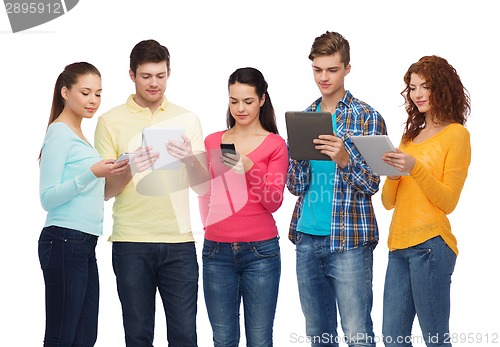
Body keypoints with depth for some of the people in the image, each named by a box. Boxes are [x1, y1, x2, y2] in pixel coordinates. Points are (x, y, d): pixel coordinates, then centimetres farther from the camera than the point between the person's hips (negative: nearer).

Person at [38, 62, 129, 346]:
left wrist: (110, 175, 15)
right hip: (65, 242, -9)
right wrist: (92, 173, -22)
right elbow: (48, 198, -14)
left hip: (85, 245, 9)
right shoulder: (59, 134, -8)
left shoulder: (78, 135, 19)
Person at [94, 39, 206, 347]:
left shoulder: (187, 119, 10)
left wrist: (190, 160, -15)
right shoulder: (111, 121, 4)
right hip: (131, 243, -1)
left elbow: (201, 185, 6)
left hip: (179, 241, 1)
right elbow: (105, 191, 0)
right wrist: (131, 169, -20)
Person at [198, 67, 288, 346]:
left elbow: (273, 202, -7)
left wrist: (249, 168, -19)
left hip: (260, 251, -3)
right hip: (217, 250, 3)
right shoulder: (212, 142, 10)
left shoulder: (275, 144, 1)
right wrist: (210, 226, 1)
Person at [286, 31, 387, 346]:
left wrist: (344, 159, -26)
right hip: (306, 238, 5)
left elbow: (371, 184, -8)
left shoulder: (367, 118, -3)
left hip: (349, 240, -5)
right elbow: (296, 186, 7)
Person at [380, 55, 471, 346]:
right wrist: (393, 171, -4)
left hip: (430, 245, -7)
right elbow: (388, 202, 16)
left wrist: (415, 168, -18)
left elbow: (448, 201, -7)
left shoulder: (456, 134, -1)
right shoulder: (411, 135, 19)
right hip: (399, 245, 7)